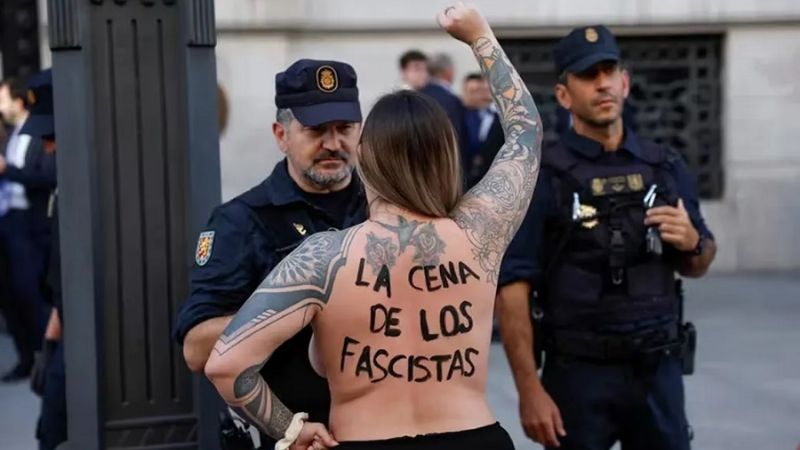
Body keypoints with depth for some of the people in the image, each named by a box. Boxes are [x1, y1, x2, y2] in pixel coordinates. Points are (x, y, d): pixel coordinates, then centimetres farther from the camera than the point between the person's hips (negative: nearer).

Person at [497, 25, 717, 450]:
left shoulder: (666, 167, 7)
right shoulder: (543, 177, -7)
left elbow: (697, 267, 18)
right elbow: (513, 287, -11)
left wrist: (692, 242, -5)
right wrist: (529, 388, -17)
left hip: (659, 370, 4)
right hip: (578, 374, -4)